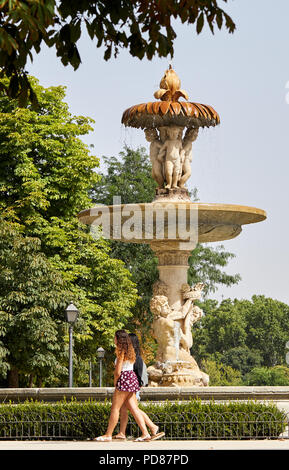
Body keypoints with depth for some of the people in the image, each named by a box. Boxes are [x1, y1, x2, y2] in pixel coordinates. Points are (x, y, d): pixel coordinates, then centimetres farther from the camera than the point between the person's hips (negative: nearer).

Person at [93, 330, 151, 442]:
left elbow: (118, 371, -14)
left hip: (124, 378, -9)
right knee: (134, 408, 6)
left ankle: (108, 435, -1)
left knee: (115, 407, -4)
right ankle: (145, 433, 0)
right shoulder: (130, 351, 15)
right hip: (132, 377, 9)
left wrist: (115, 383, 1)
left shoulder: (121, 352, -11)